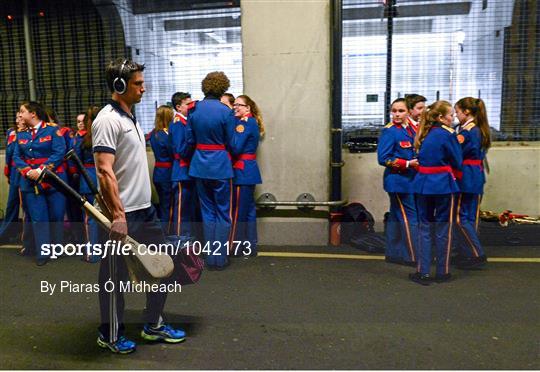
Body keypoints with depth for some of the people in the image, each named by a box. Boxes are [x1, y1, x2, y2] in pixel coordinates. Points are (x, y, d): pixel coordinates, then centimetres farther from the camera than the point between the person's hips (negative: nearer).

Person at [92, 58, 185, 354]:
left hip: (144, 209, 9)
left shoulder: (130, 117, 15)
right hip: (122, 214, -9)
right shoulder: (108, 120, -15)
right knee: (115, 276, 6)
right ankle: (110, 335, 24)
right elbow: (104, 171, -23)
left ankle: (154, 325, 30)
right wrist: (118, 215, -28)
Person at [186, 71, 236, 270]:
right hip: (220, 164, -4)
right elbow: (230, 143, -5)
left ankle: (210, 257, 20)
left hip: (200, 164, 4)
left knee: (207, 211, 14)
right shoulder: (226, 112, -12)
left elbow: (190, 139, 4)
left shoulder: (194, 109, 0)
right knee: (223, 213, 7)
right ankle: (219, 258, 12)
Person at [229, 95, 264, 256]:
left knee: (238, 210, -2)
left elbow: (235, 147, -20)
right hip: (247, 170, 10)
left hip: (243, 171, -10)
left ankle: (236, 247, 8)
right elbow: (238, 145, 12)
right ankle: (249, 246, 20)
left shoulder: (246, 123, -13)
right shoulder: (250, 122, 16)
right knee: (248, 209, 12)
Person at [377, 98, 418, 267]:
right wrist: (408, 164, -18)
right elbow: (383, 158, -16)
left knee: (396, 217, 13)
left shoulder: (411, 130, 11)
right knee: (411, 217, -5)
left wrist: (418, 162, -2)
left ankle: (393, 254, 23)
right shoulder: (389, 131, -12)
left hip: (410, 181, 8)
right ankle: (413, 256, 4)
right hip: (398, 181, -8)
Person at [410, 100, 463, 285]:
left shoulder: (425, 134, 9)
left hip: (423, 183, 5)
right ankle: (442, 272, 16)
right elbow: (457, 163, -2)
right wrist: (456, 141, 9)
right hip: (443, 184, -5)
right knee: (443, 228, 7)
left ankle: (423, 272, 9)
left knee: (425, 227, 9)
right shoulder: (447, 134, -9)